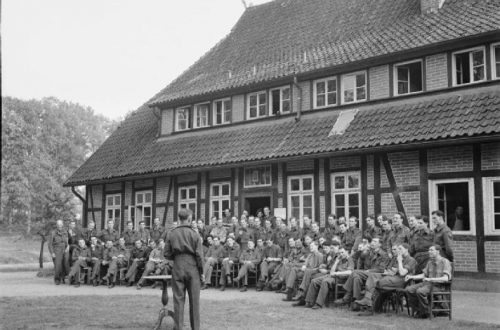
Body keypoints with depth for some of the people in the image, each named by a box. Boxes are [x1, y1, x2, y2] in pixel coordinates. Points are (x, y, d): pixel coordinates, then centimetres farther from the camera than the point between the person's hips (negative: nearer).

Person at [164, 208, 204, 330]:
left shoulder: (172, 234, 0)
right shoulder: (194, 234, -6)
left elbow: (167, 254, 1)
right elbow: (199, 255, -6)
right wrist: (201, 272, 2)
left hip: (177, 269, 2)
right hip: (192, 269, -2)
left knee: (178, 299, 6)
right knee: (194, 300, 7)